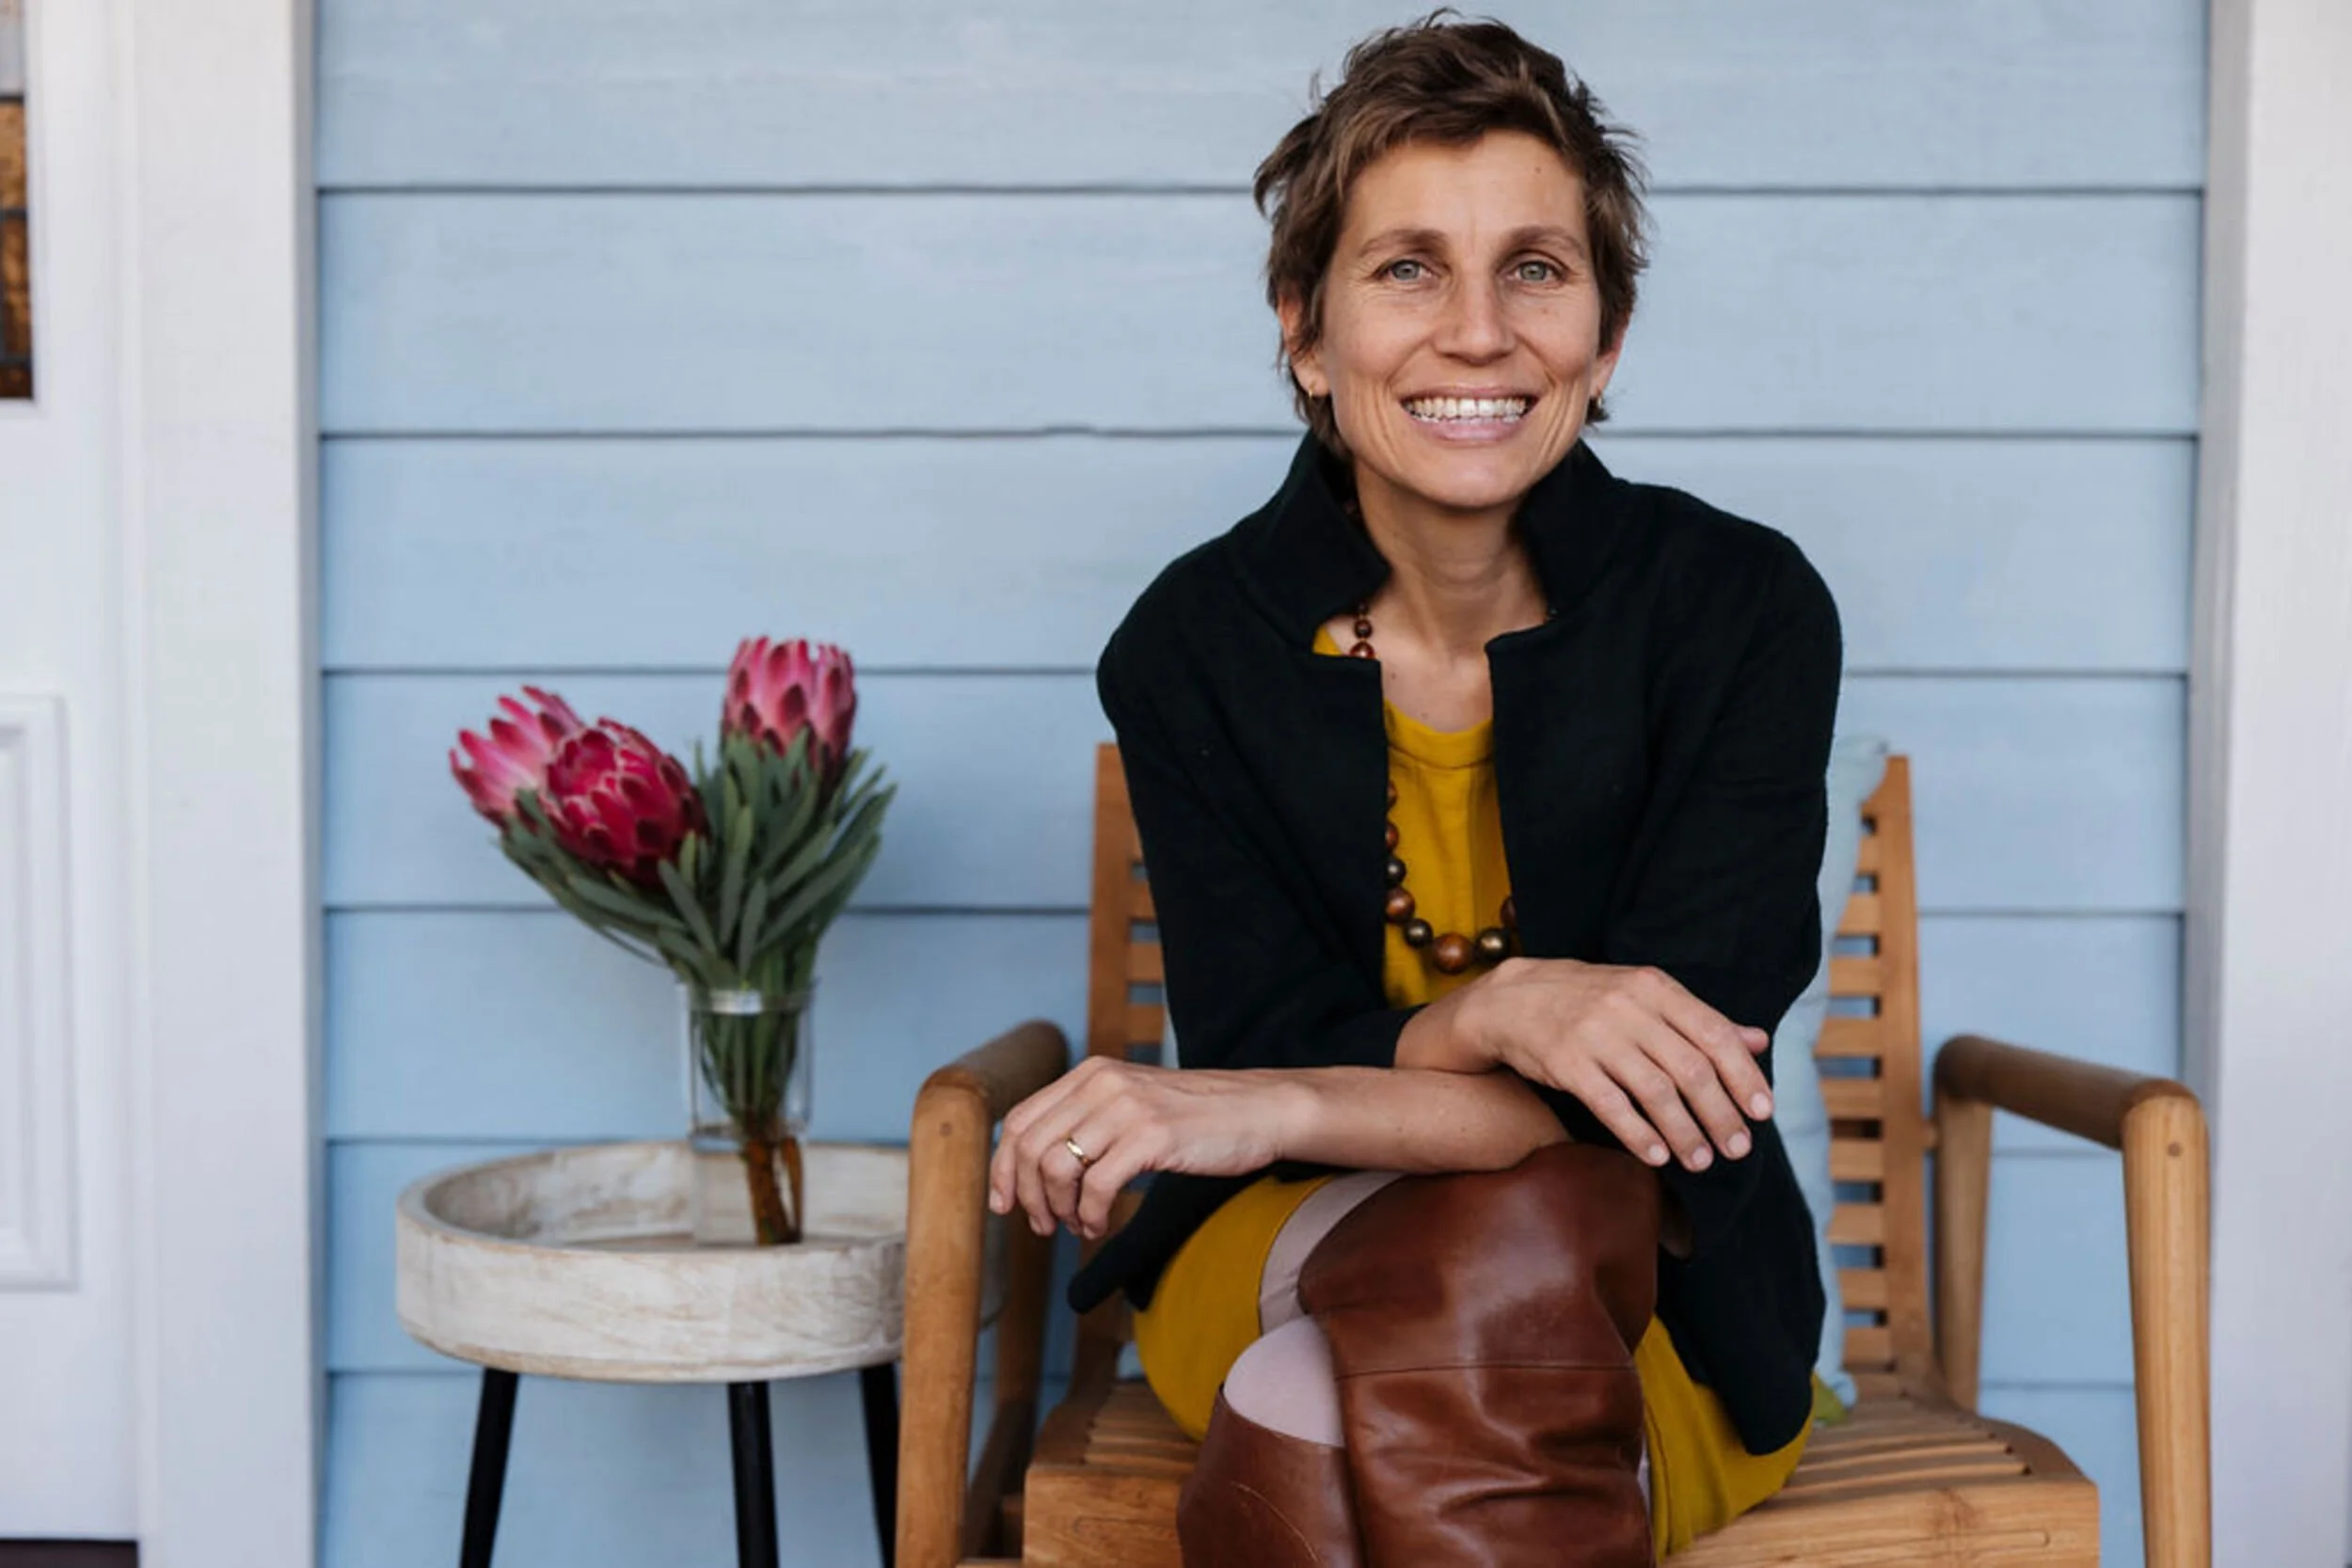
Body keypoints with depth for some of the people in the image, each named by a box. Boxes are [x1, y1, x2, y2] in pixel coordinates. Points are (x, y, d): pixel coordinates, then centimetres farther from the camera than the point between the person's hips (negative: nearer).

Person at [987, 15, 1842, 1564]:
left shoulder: (1744, 607, -10)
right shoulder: (1193, 643, -5)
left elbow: (1675, 1064, -16)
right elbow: (1259, 1046, -9)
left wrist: (1289, 1109, -25)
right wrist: (1494, 1019, -30)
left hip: (1664, 1301, -1)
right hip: (1278, 1256, 2)